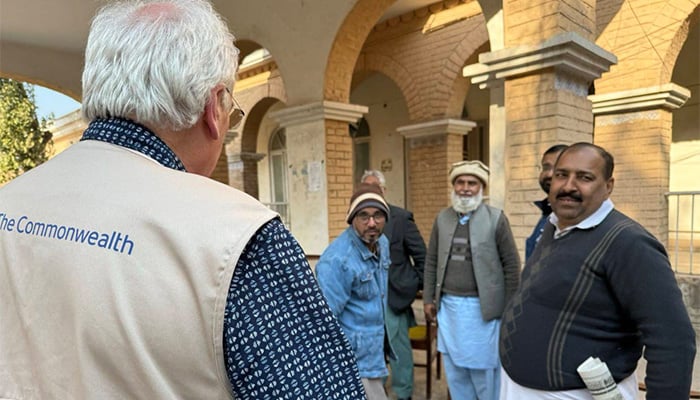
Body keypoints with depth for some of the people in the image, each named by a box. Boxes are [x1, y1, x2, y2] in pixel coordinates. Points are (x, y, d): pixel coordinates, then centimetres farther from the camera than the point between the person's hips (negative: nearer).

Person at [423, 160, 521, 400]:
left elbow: (511, 265, -5)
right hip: (448, 305, 4)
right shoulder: (442, 218, 5)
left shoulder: (496, 218, -7)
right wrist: (428, 299, 7)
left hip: (481, 307, -4)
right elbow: (431, 261, 9)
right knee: (454, 369, 16)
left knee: (484, 370, 8)